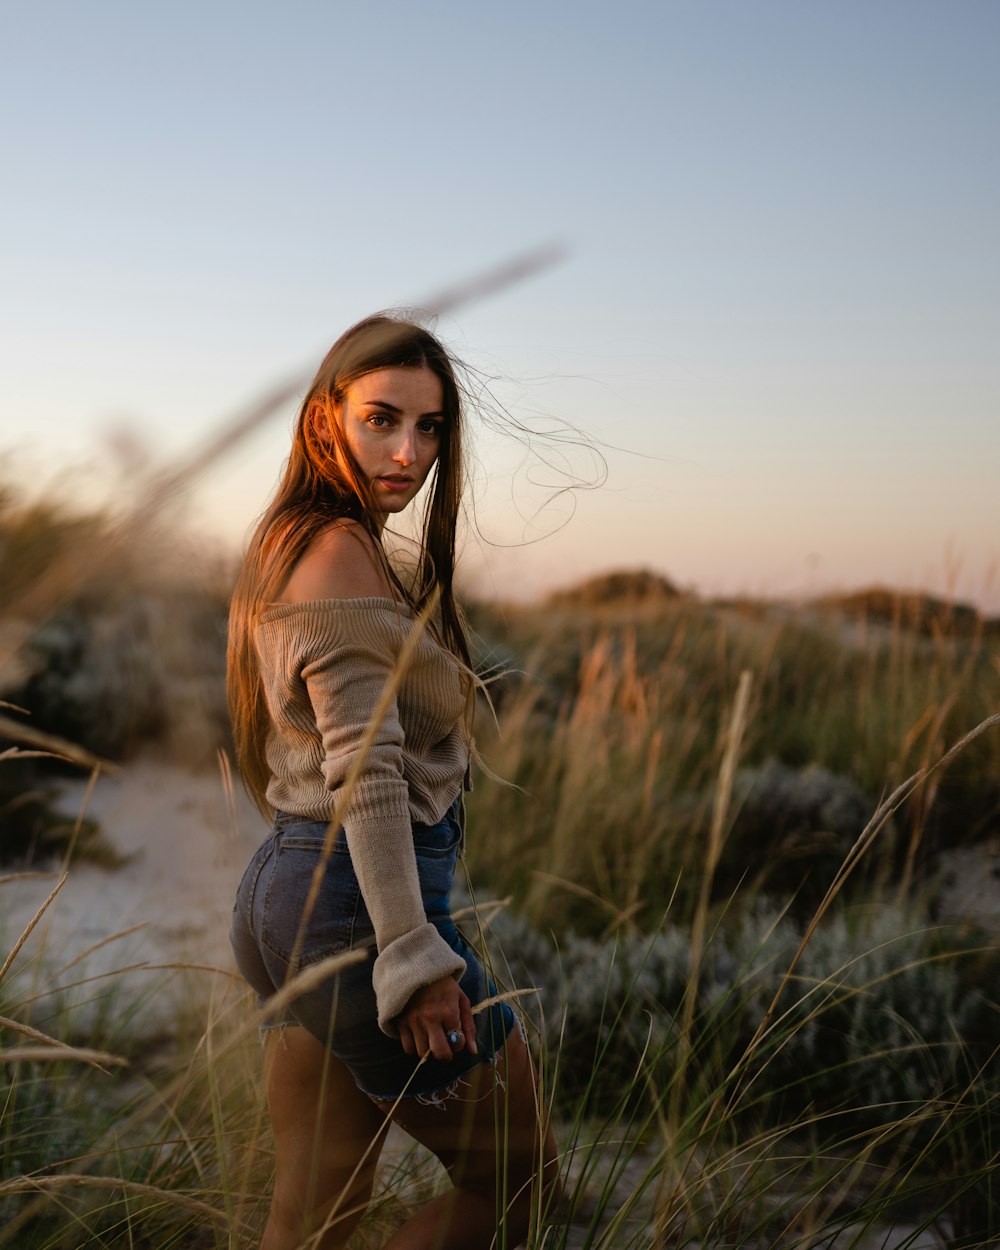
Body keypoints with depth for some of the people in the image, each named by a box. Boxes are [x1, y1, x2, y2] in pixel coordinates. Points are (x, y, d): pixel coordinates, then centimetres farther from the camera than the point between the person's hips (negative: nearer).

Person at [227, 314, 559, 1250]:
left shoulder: (290, 544, 15)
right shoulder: (343, 555, -15)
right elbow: (366, 770, -21)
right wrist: (414, 957, -22)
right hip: (357, 901, -9)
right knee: (519, 1175, 7)